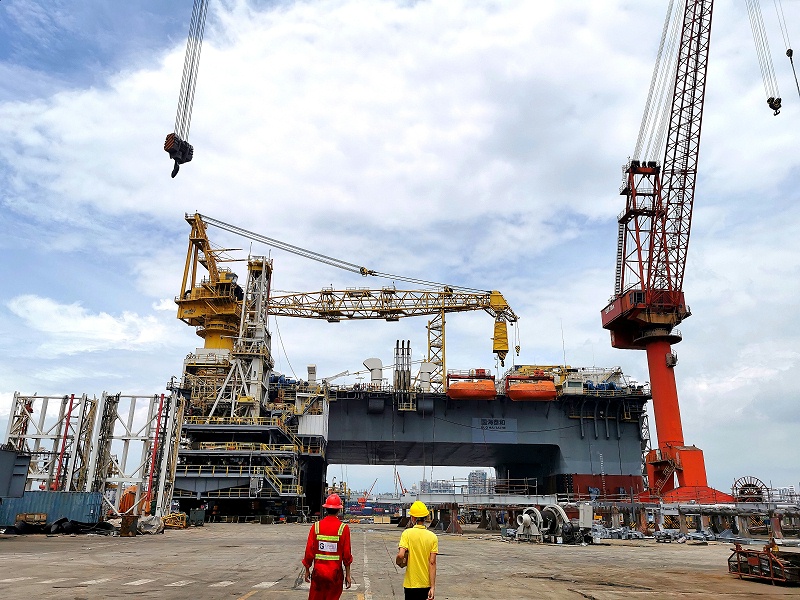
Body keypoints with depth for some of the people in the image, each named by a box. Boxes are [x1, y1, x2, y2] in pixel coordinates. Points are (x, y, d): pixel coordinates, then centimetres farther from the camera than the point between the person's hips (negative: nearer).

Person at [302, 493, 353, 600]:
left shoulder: (316, 526, -4)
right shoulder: (343, 528, -8)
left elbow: (309, 550, -2)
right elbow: (346, 554, -7)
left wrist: (307, 570, 11)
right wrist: (348, 575, 1)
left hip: (318, 572, 1)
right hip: (335, 573, -1)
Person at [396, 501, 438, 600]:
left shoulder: (407, 533, -11)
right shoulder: (433, 537, -4)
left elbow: (401, 555, -21)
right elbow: (432, 563, -6)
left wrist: (400, 563, 2)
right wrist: (433, 587, -6)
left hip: (411, 584, -3)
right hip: (426, 584, 3)